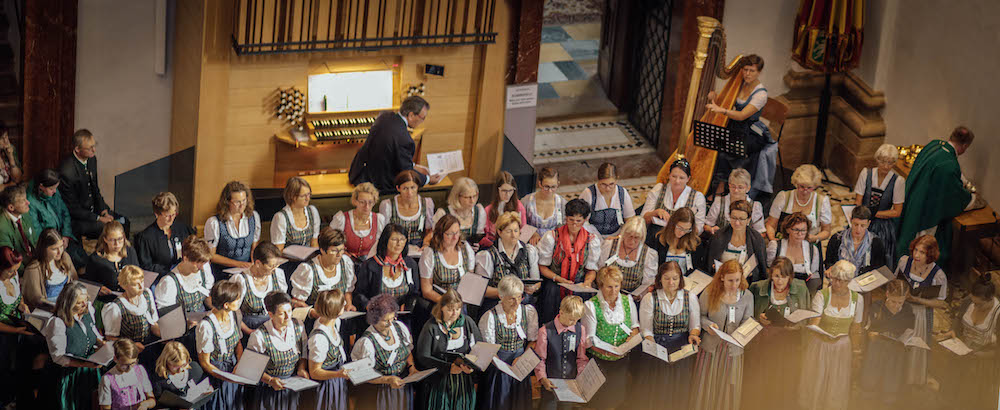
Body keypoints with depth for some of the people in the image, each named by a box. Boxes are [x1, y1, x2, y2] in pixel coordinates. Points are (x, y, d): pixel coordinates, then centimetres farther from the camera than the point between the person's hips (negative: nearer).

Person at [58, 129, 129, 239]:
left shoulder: (92, 160, 0)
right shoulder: (67, 171, -26)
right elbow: (72, 208, -20)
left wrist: (104, 211, -1)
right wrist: (98, 218, -17)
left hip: (93, 209, 8)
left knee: (123, 222, 0)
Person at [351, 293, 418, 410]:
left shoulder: (400, 327, -3)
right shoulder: (366, 342, -21)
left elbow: (408, 351, 14)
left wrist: (411, 366, -5)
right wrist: (388, 380, -27)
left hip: (403, 386, 5)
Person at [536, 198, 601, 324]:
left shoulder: (592, 240, 1)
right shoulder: (552, 236, -5)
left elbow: (592, 269, 8)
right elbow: (542, 266, -1)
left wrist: (587, 282, -15)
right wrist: (558, 279, -18)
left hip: (578, 283, 1)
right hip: (554, 281, -1)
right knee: (552, 290, -35)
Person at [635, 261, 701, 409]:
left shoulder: (690, 297, 11)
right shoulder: (649, 299, 4)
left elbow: (695, 325, 14)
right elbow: (646, 330, 2)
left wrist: (693, 334, -8)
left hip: (682, 344, 2)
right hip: (657, 343, -2)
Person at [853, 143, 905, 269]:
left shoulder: (898, 181, -9)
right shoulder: (866, 174, -3)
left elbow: (897, 212, -5)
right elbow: (857, 202, -2)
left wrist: (874, 213, -14)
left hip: (883, 226, -1)